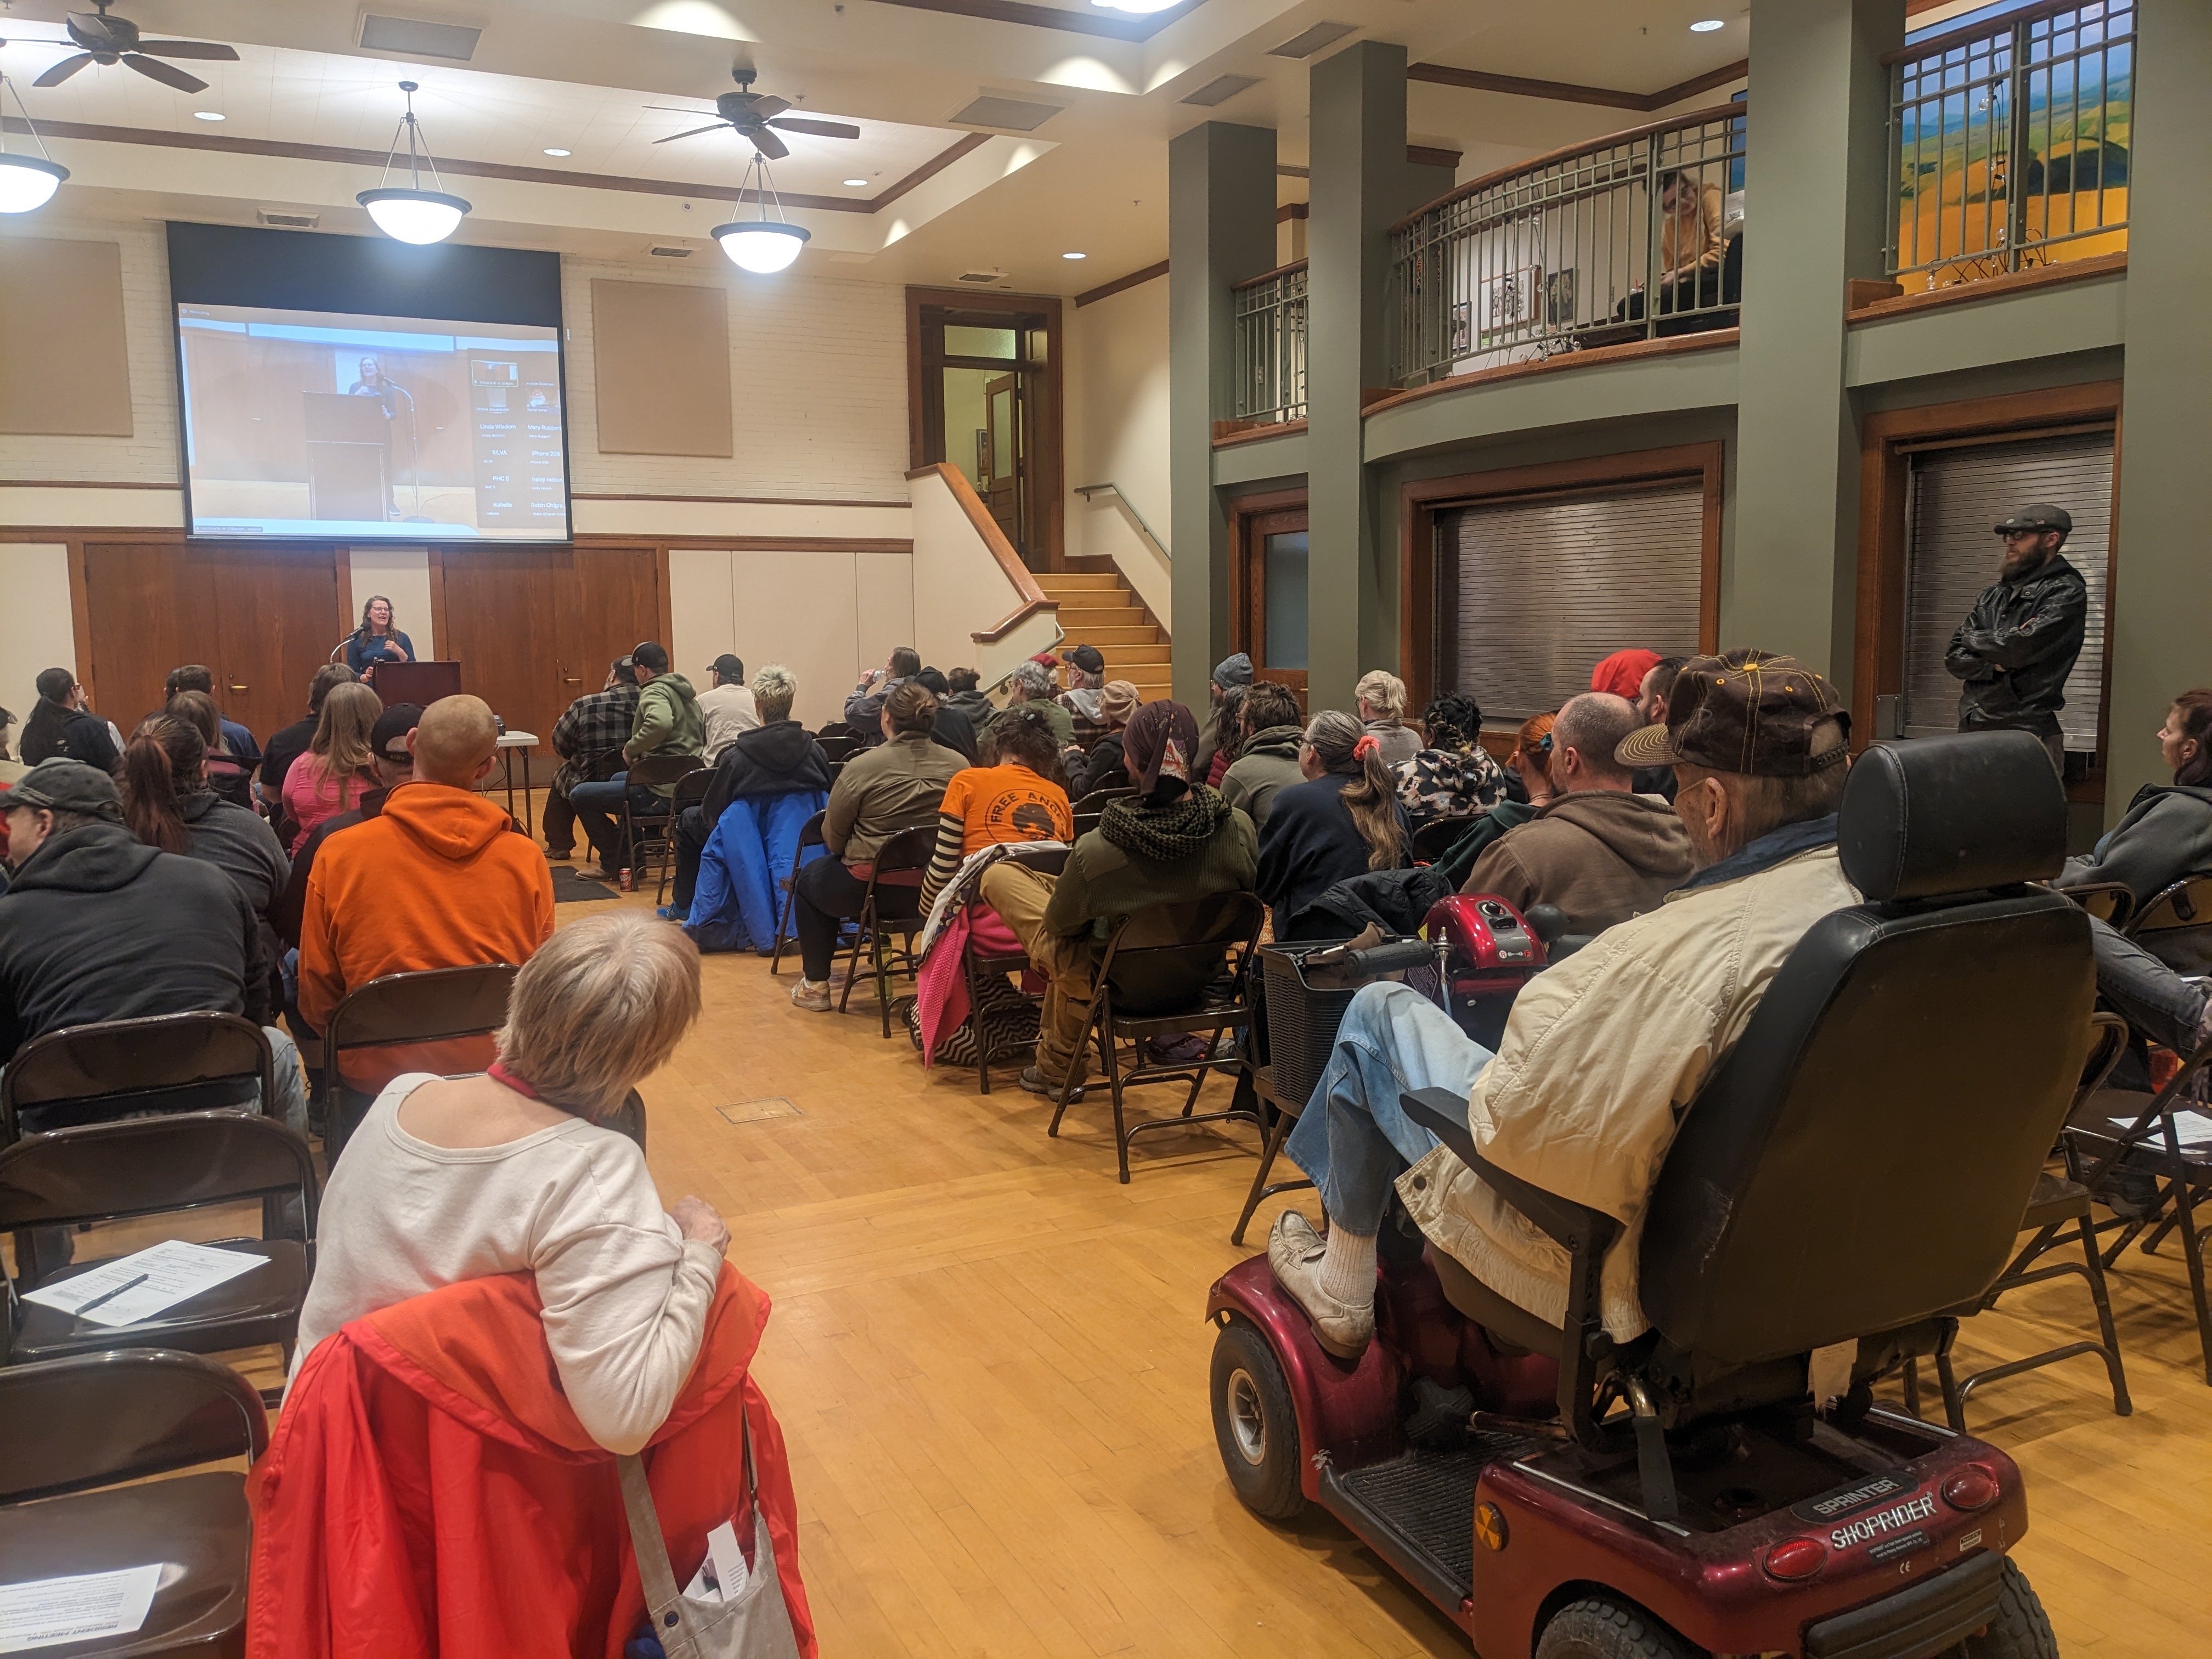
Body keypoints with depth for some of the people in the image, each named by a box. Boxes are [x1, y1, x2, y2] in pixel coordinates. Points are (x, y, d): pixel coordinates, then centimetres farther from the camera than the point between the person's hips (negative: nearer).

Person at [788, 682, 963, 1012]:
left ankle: (815, 985, 30)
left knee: (809, 879, 28)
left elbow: (833, 839, -4)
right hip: (938, 892, 4)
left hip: (869, 889, -3)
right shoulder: (958, 766, -5)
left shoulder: (861, 767, -13)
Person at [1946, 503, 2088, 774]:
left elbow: (2019, 647, -16)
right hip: (1972, 729, 6)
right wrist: (1995, 666, -9)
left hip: (2026, 733, -6)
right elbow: (1954, 658, 10)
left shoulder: (2066, 592, -3)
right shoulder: (1994, 593, 17)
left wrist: (1971, 637, 2)